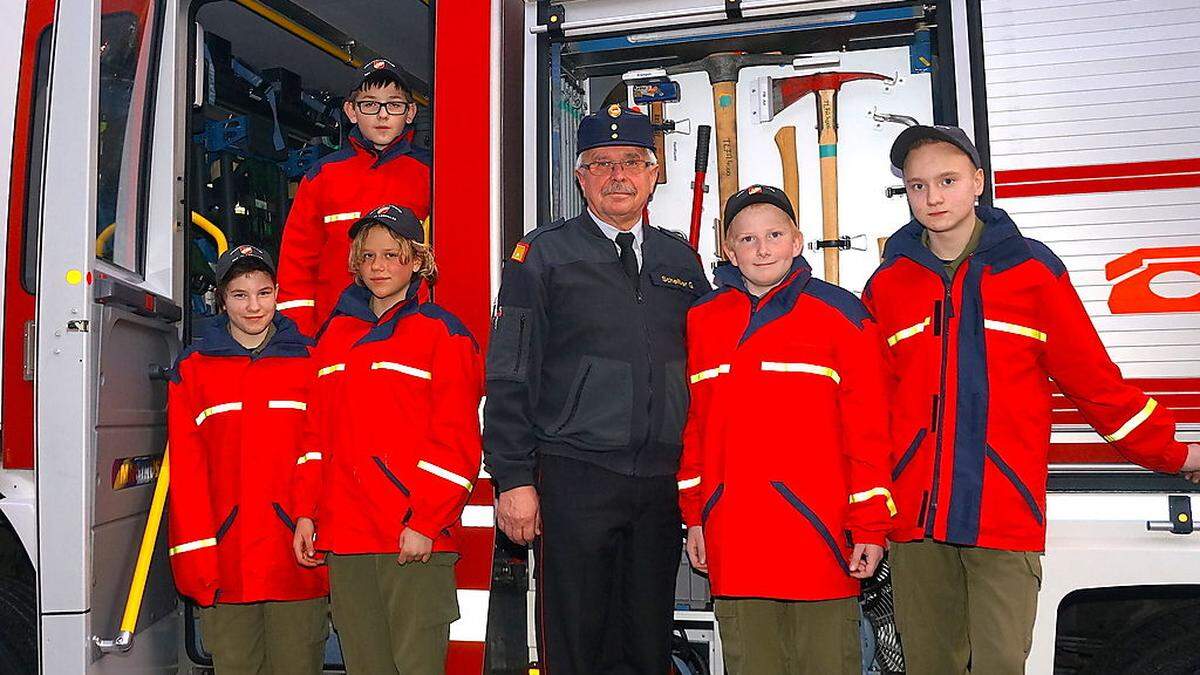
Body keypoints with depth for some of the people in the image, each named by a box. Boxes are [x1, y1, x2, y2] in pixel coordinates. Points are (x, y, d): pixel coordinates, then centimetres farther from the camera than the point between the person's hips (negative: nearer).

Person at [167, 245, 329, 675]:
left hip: (298, 558, 0)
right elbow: (186, 469, 3)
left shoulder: (310, 362, 6)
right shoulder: (193, 369, 7)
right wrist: (196, 559, -5)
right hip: (226, 561, 1)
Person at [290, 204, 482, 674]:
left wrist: (425, 522, -13)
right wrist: (306, 511, 8)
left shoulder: (441, 332, 0)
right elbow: (318, 431, 16)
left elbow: (456, 439, -7)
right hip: (344, 535, 5)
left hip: (417, 536, -5)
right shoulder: (335, 335, 16)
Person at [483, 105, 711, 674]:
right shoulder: (543, 255, 2)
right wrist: (514, 479, -9)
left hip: (663, 482, 4)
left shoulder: (681, 261, 14)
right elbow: (509, 375, -2)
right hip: (573, 477, -3)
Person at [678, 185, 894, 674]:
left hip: (820, 533, -3)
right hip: (734, 539, 3)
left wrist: (870, 524, -4)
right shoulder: (702, 320, 9)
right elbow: (692, 424, 12)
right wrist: (695, 514, 10)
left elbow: (868, 427, -1)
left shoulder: (839, 313, 1)